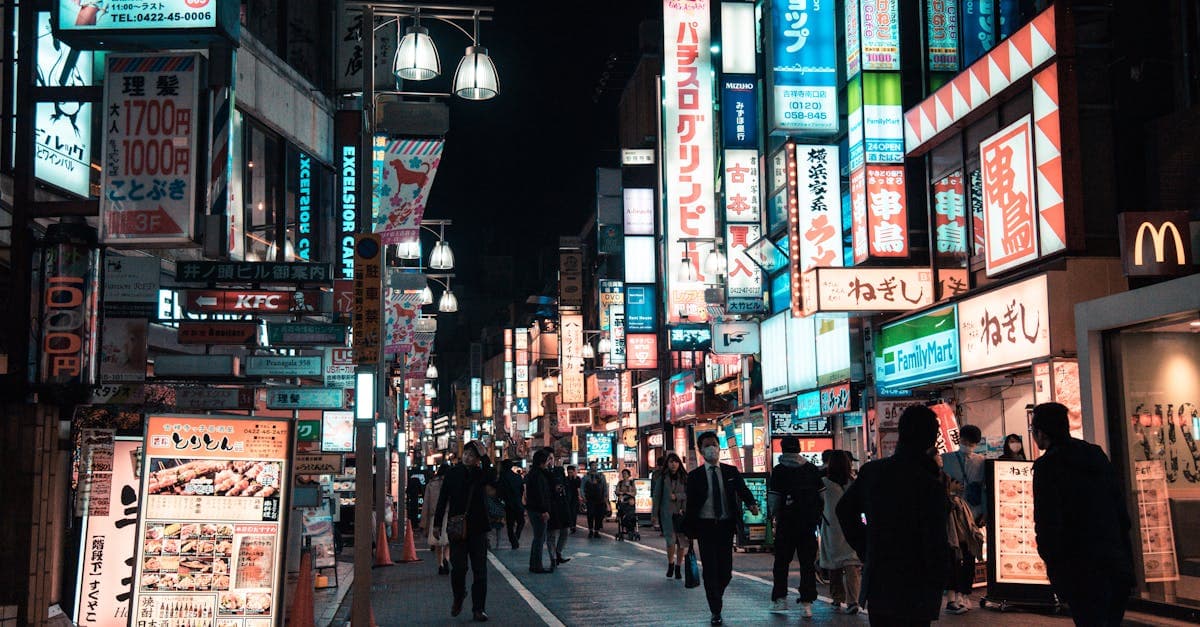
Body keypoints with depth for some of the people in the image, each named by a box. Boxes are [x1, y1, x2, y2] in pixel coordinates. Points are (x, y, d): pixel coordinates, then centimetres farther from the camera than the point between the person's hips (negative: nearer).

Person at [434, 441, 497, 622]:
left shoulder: (481, 473, 4)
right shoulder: (453, 473, 5)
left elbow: (492, 478, -20)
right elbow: (443, 499, 6)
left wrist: (484, 457, -17)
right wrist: (438, 524, 2)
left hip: (478, 528, 1)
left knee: (480, 570, 1)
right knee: (458, 567, -6)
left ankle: (478, 609, 7)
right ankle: (458, 597, 21)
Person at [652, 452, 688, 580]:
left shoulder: (684, 477, 6)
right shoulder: (662, 478, 4)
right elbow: (656, 496, 4)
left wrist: (677, 496, -13)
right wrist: (654, 514, 2)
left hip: (682, 513, 2)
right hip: (667, 513, -2)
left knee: (682, 541, 1)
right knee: (671, 540, -10)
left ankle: (678, 568, 14)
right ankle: (670, 564, 14)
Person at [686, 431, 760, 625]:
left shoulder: (731, 472, 6)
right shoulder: (695, 476, 0)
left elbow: (743, 490, -4)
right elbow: (691, 504, -1)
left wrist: (752, 504, -25)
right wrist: (688, 530, -6)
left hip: (726, 525, 2)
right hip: (705, 526, -2)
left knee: (726, 571, 6)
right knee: (710, 570, -2)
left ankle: (716, 596, 35)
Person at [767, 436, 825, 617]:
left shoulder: (779, 471, -6)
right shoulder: (812, 469, 4)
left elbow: (773, 499, -9)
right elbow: (822, 495, 5)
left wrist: (773, 516, 6)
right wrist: (817, 516, 12)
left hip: (787, 522, -2)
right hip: (809, 523, 2)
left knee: (781, 562, 12)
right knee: (807, 563, 5)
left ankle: (780, 598, 13)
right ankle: (807, 603, 0)